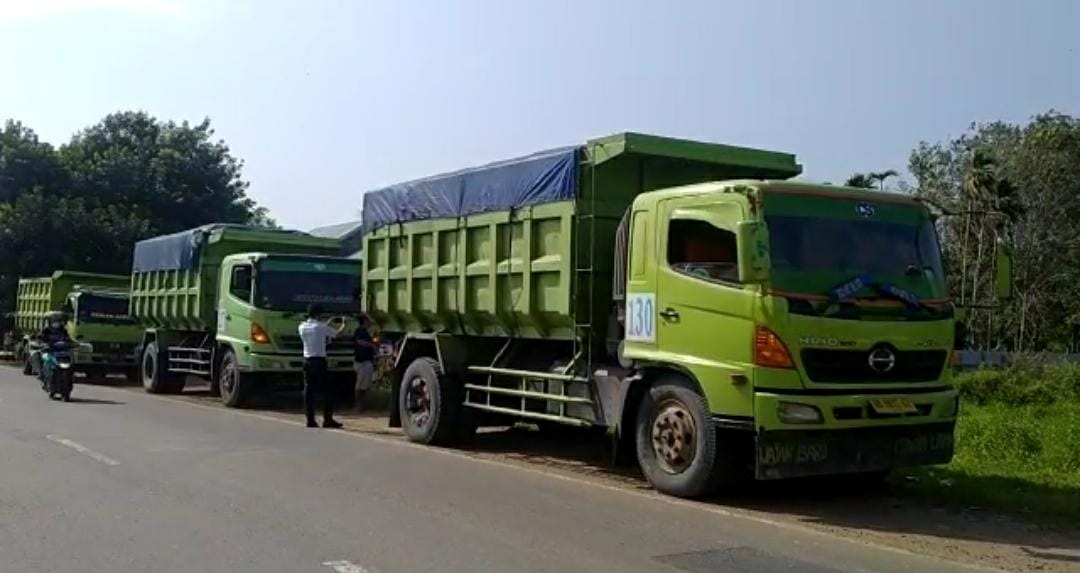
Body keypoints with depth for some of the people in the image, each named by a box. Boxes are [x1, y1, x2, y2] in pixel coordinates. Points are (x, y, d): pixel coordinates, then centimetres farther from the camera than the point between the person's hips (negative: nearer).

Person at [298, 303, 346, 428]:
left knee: (308, 390, 5)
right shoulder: (321, 327, -9)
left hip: (307, 361, 6)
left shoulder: (302, 327, 7)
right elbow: (337, 333, 4)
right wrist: (343, 323, 22)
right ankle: (328, 419, -1)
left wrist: (329, 322, 29)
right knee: (327, 391, 0)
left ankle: (310, 419, 4)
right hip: (319, 361, -6)